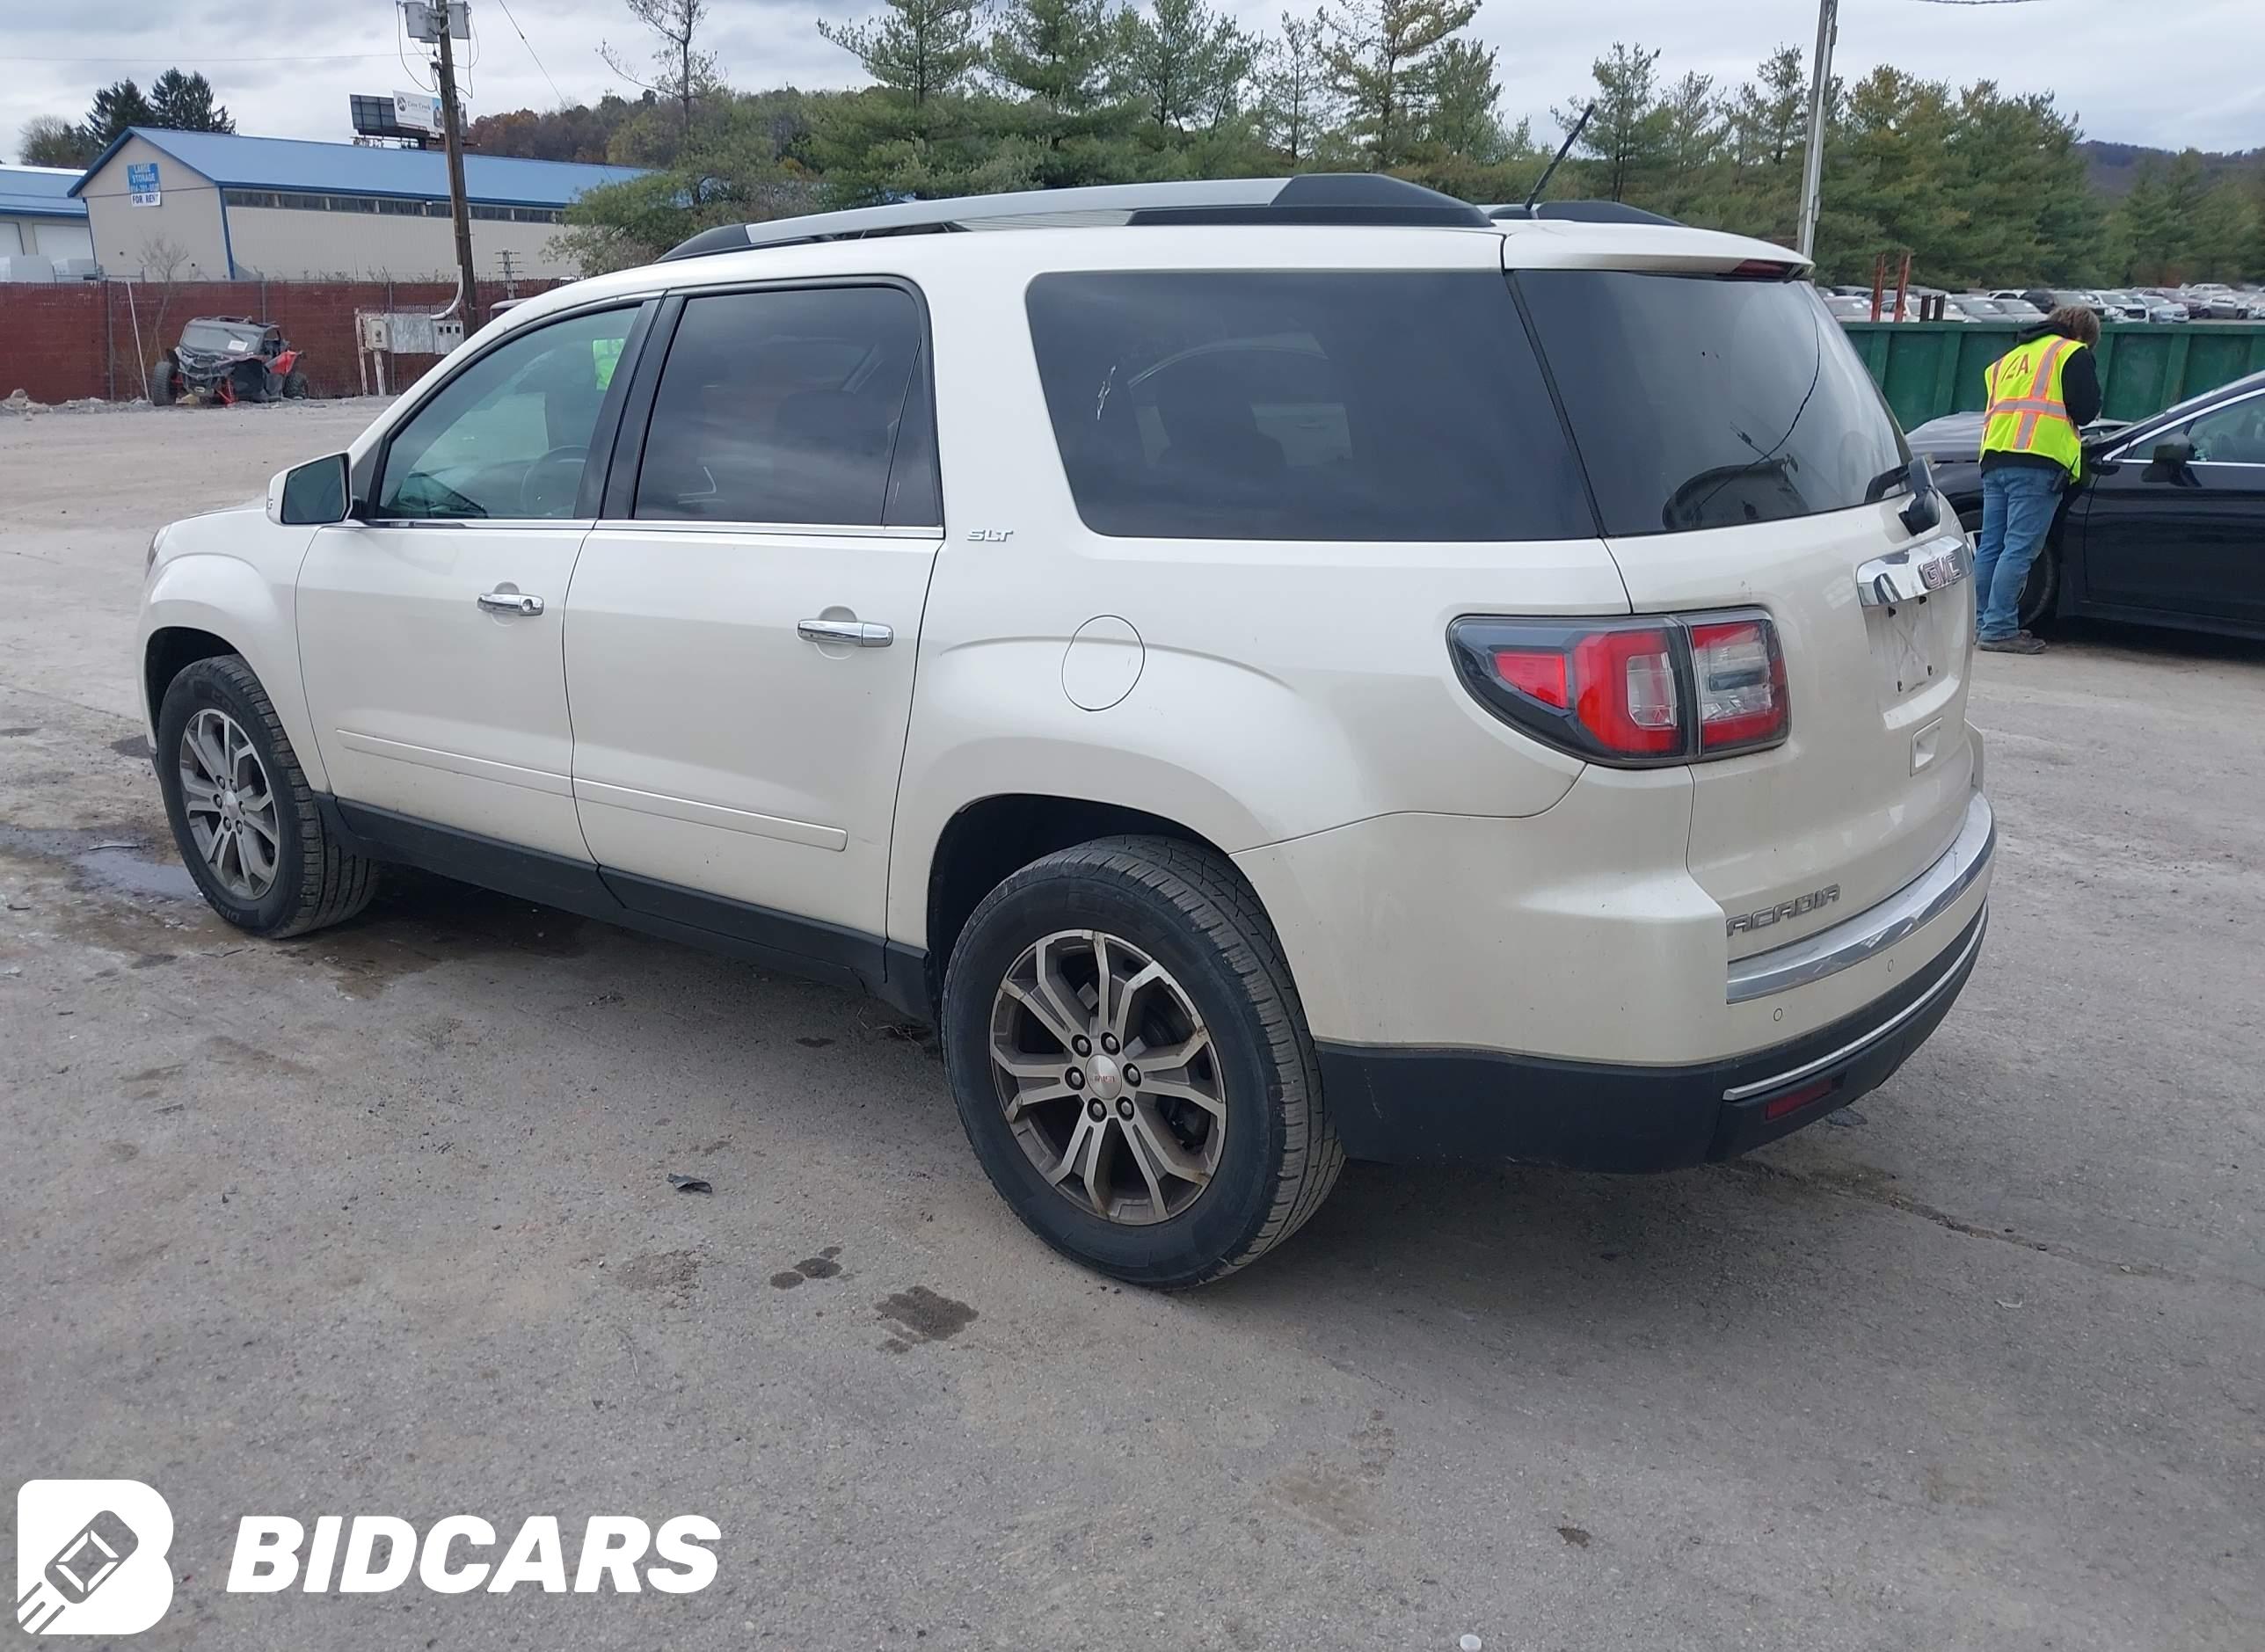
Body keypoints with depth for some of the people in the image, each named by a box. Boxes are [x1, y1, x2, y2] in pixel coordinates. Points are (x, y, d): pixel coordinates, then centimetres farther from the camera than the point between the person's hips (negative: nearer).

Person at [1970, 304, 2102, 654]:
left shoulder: (2012, 356, 29)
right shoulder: (2072, 353, 7)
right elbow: (2085, 410, -2)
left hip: (1995, 458, 7)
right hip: (2038, 461, -7)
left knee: (1990, 545, 9)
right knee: (2019, 549, -9)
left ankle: (1982, 623, 12)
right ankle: (1999, 629, -13)